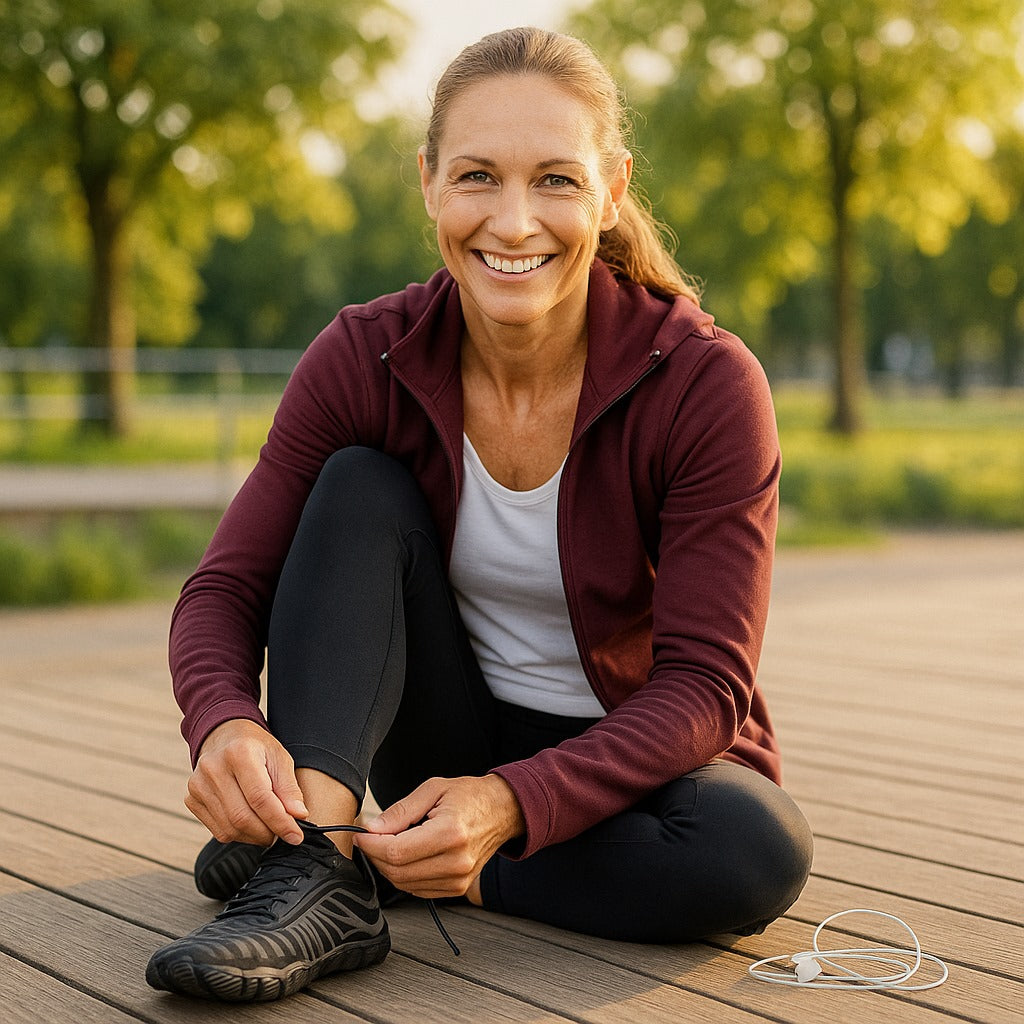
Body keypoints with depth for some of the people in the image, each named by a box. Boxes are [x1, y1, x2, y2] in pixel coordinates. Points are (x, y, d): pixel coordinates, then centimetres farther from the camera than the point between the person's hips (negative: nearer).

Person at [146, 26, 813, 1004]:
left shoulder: (706, 382, -20)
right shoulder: (365, 360, -13)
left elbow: (705, 682, -21)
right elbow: (226, 588, -12)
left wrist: (510, 804, -36)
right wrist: (225, 723, -36)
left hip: (631, 758, -1)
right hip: (452, 743, 2)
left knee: (754, 849, -33)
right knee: (358, 490, -19)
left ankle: (376, 865, -19)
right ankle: (317, 874, -32)